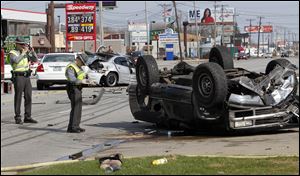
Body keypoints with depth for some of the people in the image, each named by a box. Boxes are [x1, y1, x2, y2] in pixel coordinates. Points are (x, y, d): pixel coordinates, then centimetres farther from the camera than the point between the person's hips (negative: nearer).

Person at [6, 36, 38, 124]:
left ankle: (27, 117, 10)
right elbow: (16, 60, -26)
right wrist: (23, 52, -20)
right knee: (18, 97, -4)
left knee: (28, 97, 5)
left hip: (27, 77, 6)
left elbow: (35, 59, 13)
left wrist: (32, 51, -2)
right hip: (18, 77, -6)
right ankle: (17, 118, 0)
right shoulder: (12, 53, -6)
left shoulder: (25, 53, 13)